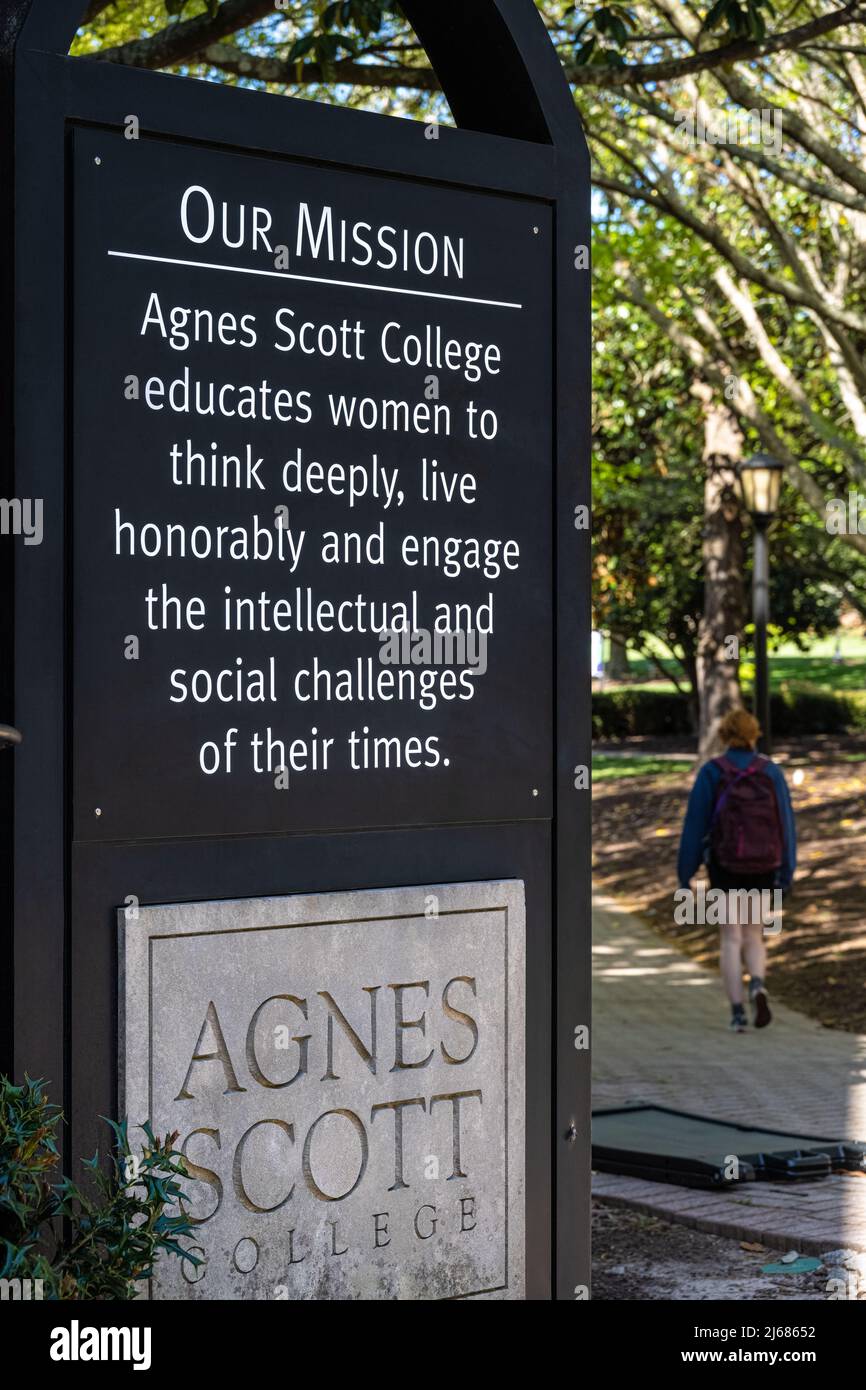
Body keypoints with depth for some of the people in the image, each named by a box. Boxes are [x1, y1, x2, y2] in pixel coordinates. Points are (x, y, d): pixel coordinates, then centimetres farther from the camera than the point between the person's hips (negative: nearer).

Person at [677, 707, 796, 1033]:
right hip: (763, 867, 2)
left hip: (725, 866, -2)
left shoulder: (711, 772, -8)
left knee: (731, 939, 8)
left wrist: (685, 873, 1)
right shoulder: (772, 773, -2)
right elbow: (785, 825, -1)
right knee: (753, 936, 15)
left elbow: (695, 825, -7)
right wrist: (786, 873, 6)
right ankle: (758, 987, -13)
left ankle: (737, 1013, 0)